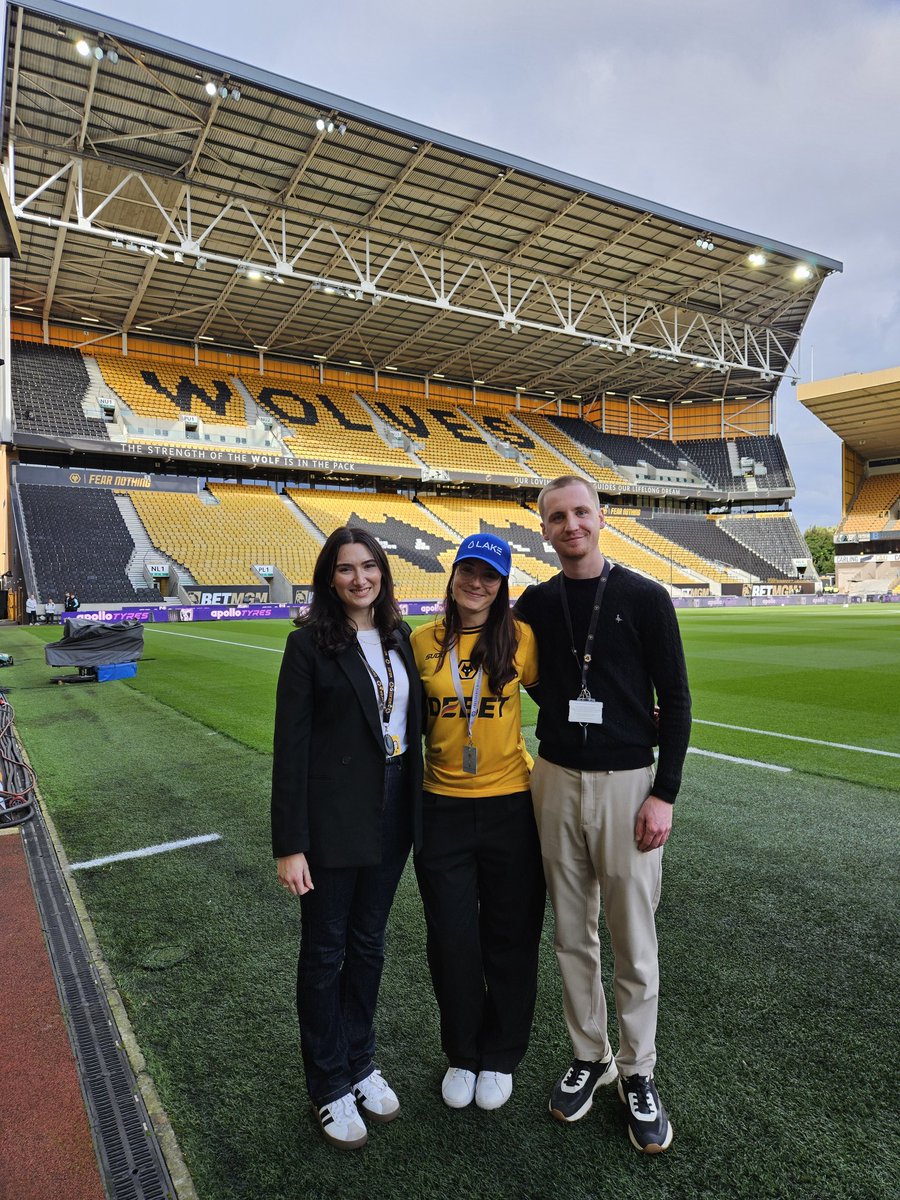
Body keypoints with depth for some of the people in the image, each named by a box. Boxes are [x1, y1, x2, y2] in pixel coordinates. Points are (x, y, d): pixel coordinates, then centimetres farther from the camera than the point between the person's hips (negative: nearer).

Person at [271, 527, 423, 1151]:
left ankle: (361, 1062, 41)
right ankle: (330, 1084, 34)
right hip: (333, 819, -5)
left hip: (392, 813, 5)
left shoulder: (398, 636, 4)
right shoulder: (310, 643, -12)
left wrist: (417, 809, 9)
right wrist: (290, 844, -14)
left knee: (368, 943, 21)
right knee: (325, 951, 13)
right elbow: (291, 746, -13)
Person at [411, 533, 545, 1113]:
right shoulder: (422, 641, -1)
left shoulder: (520, 637, -6)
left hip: (512, 806, -1)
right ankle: (463, 1054, 38)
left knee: (510, 937, 14)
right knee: (452, 940, 11)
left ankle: (500, 1056, 39)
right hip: (443, 808, 1)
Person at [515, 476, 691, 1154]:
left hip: (628, 784, -3)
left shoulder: (644, 597, -6)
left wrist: (665, 793, -10)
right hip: (556, 782, 4)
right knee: (572, 934, 15)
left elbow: (676, 699, -5)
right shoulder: (536, 604, 5)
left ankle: (637, 1072, 29)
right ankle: (589, 1056, 35)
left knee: (634, 942, 8)